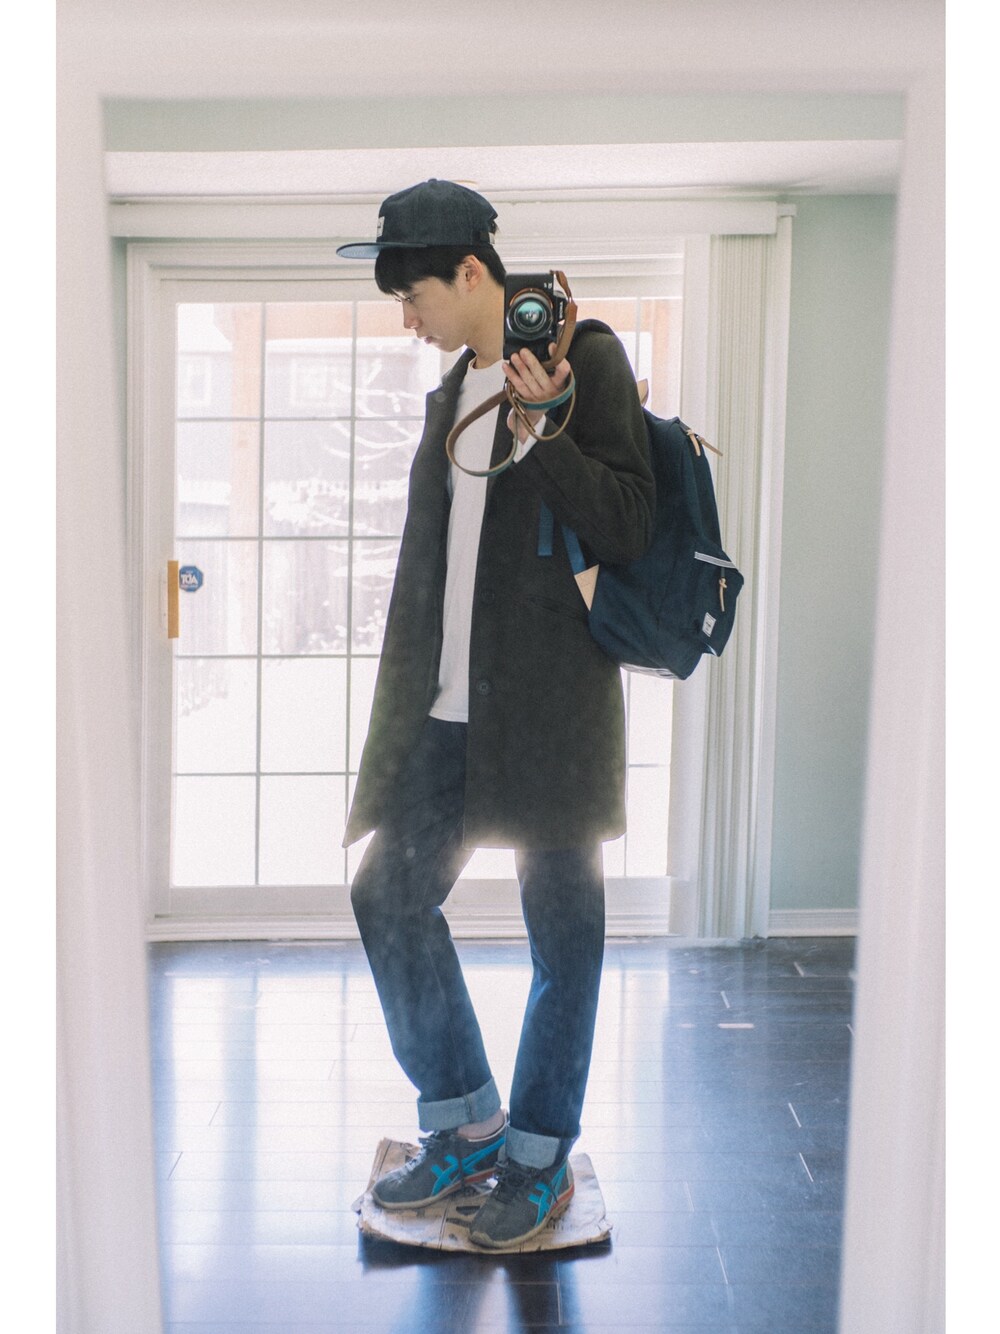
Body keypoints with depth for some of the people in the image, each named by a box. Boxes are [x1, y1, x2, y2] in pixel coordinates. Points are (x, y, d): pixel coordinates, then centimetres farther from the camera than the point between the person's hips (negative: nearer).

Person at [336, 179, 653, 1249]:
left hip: (550, 702, -7)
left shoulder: (588, 360, -4)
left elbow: (630, 529, -11)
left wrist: (539, 433, -21)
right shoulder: (450, 394, 17)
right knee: (387, 892, 5)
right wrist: (404, 696, 18)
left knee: (562, 929, 3)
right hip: (447, 709, 7)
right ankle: (465, 1126, 22)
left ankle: (539, 1157, 19)